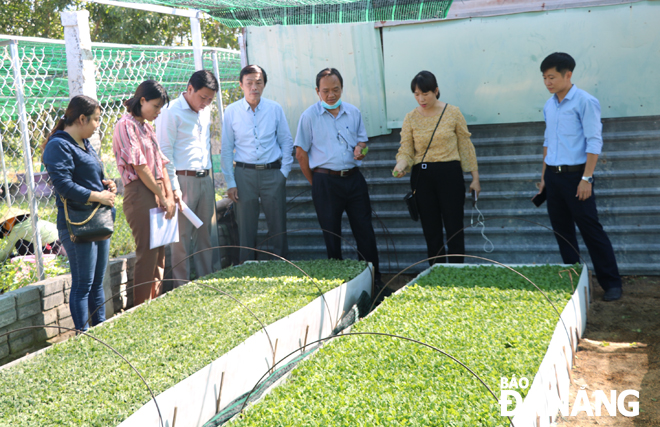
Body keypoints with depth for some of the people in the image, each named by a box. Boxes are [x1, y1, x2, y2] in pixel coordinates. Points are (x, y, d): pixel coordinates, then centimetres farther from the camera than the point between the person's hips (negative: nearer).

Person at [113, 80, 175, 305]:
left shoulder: (147, 126, 19)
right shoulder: (126, 125, -9)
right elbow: (139, 166, -14)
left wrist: (169, 196, 4)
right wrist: (162, 197, -12)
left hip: (156, 194, 9)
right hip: (139, 193, -9)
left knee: (159, 253, 11)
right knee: (147, 253, -7)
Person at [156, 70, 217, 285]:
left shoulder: (205, 111, 14)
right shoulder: (172, 112, -9)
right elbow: (165, 152, -12)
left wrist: (208, 174, 17)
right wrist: (174, 187, -14)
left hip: (205, 179, 7)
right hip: (184, 179, -7)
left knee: (204, 234, 11)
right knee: (182, 237, -3)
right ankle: (182, 288, 3)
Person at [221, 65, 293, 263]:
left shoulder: (275, 109, 3)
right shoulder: (232, 111, 1)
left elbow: (287, 142, 9)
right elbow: (226, 149, 4)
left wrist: (284, 172, 0)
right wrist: (230, 183, 0)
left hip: (272, 173, 1)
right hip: (244, 174, 0)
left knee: (278, 227, 4)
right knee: (246, 229, 4)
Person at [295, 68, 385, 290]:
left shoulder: (353, 112, 9)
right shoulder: (309, 116, -2)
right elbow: (301, 153, 0)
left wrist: (360, 148, -6)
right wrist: (316, 184, 0)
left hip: (354, 178, 3)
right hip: (326, 182, -3)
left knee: (365, 230, 3)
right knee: (331, 235, 5)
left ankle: (374, 280, 11)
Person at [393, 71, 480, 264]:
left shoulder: (453, 112, -1)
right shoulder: (411, 118, 3)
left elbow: (466, 145, 3)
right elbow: (405, 150, 0)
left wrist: (475, 177, 3)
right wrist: (400, 166, -23)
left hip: (450, 174, -2)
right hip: (422, 176, 2)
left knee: (454, 228, 0)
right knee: (431, 231, 8)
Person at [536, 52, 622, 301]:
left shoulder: (584, 102, -10)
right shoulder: (549, 106, 11)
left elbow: (594, 142, -13)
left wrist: (586, 178, -18)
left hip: (575, 175, -7)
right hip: (553, 176, 7)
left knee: (591, 230, -5)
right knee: (562, 230, 10)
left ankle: (611, 283, 4)